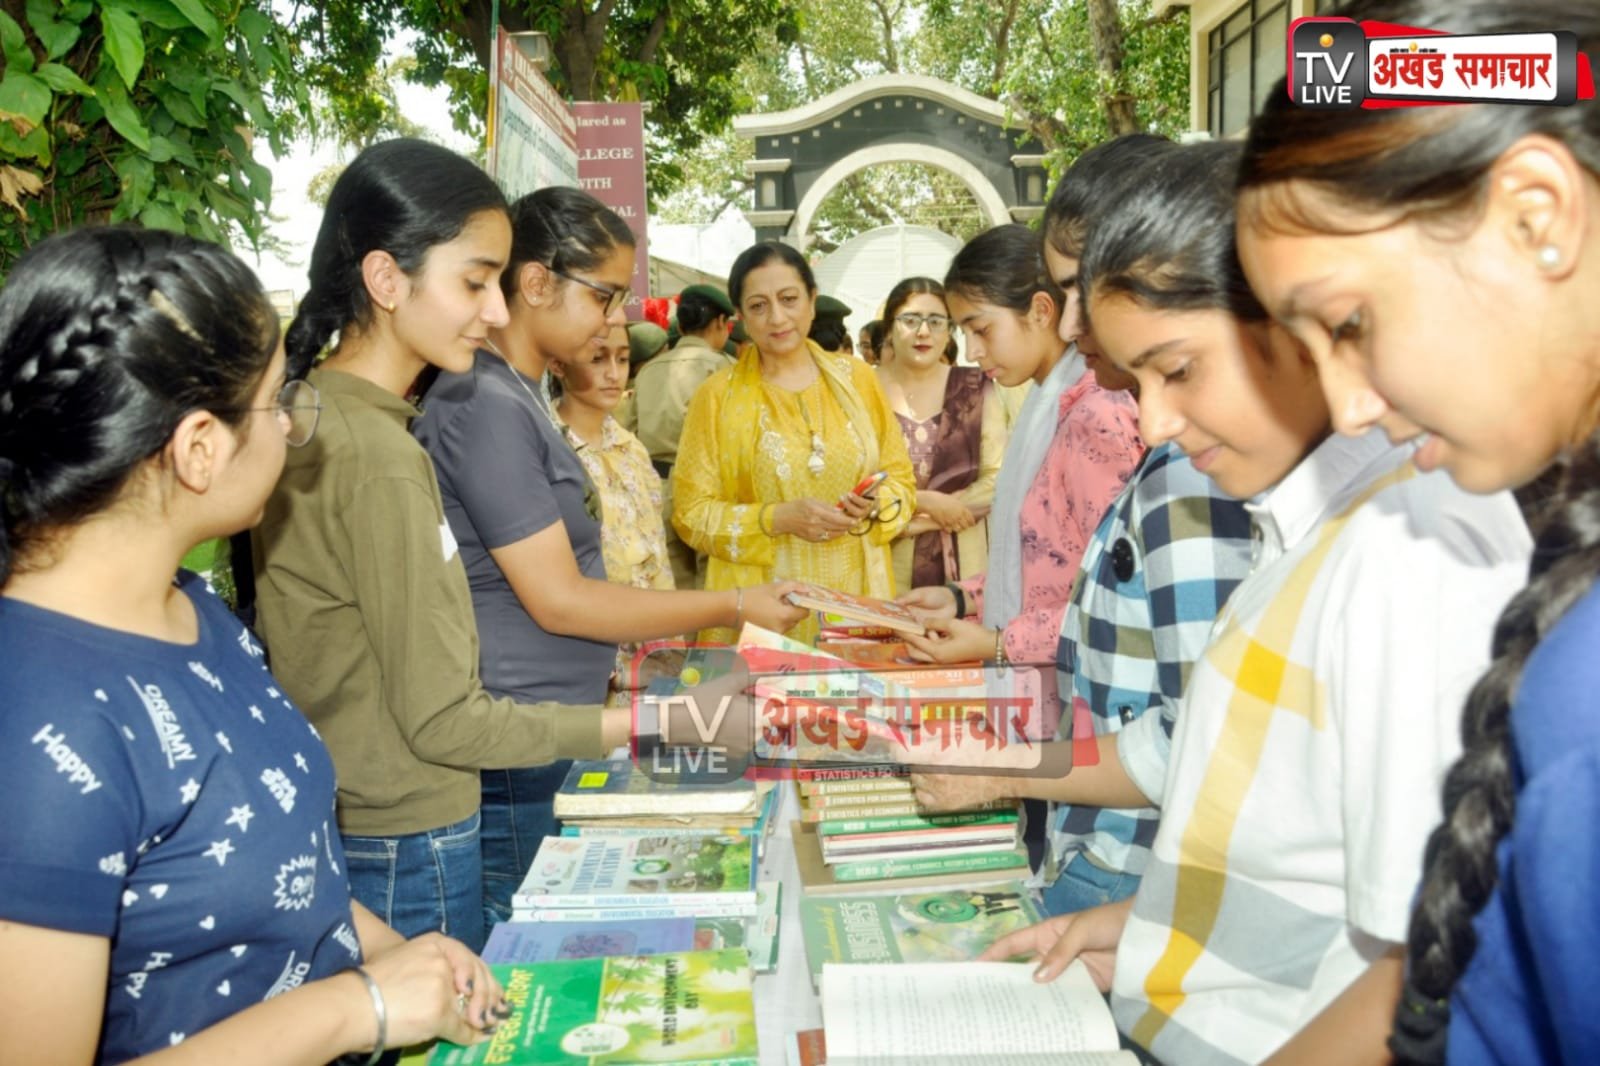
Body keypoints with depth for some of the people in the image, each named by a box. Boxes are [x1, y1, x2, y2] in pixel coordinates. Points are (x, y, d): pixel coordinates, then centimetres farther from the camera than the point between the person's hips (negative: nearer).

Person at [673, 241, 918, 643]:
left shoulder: (857, 378, 6)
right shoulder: (717, 395, -2)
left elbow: (900, 480, 11)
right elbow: (692, 512, -4)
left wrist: (876, 505, -11)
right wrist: (778, 519, -17)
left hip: (856, 600, 2)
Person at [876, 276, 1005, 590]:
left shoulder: (975, 388, 2)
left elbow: (999, 478, -3)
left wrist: (918, 522, -11)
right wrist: (926, 501, -14)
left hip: (962, 563, 1)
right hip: (887, 566, -1)